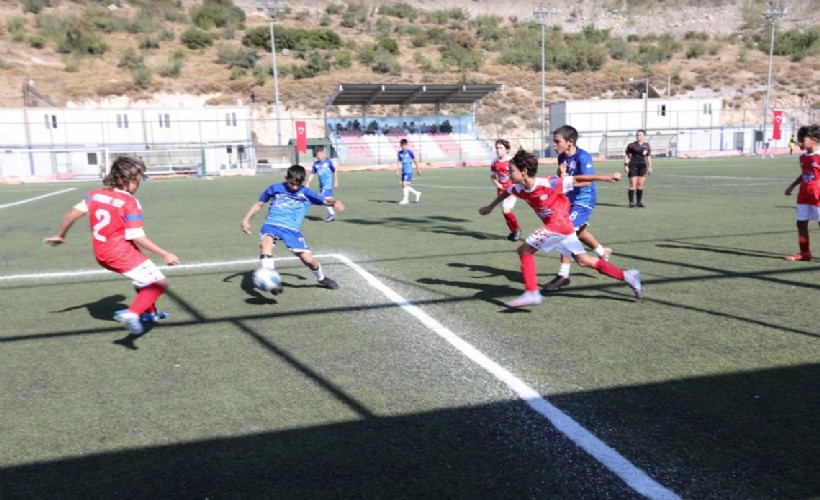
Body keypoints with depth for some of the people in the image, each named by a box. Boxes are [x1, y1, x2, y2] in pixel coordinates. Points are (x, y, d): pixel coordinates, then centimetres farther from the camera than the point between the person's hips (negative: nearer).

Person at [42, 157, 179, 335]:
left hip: (101, 255, 8)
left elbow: (72, 214, 6)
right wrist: (164, 254, -14)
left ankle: (149, 313, 40)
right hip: (122, 253, -8)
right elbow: (137, 237, -17)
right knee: (159, 283, -8)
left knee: (145, 276, 30)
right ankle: (132, 314, -29)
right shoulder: (130, 202, -14)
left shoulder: (95, 194, 6)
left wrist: (60, 236, 22)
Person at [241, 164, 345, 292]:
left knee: (308, 259, -6)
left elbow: (326, 201, 3)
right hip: (271, 224, 0)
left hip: (292, 229, 1)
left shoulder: (306, 193, 7)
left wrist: (335, 202, -21)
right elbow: (259, 204, 18)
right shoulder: (275, 188, 8)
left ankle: (322, 279, 26)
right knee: (265, 242, -36)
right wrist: (246, 220, 9)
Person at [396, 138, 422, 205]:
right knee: (403, 186, 9)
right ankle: (417, 193, 25)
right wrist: (397, 171, -6)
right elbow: (399, 163, 7)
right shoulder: (399, 153, 7)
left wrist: (418, 169, 8)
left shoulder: (409, 152, -5)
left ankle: (405, 199, -8)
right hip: (403, 171, 6)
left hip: (409, 171, -6)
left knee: (405, 184, -16)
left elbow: (415, 161, 3)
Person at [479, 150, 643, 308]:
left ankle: (532, 293, -8)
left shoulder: (547, 184, -21)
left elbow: (575, 180, -16)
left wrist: (605, 177, -16)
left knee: (524, 250, -11)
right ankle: (627, 276, 21)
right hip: (564, 227, 8)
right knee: (584, 260, 13)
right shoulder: (519, 189, 0)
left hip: (557, 225, -8)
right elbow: (505, 193, 22)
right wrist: (490, 207, 38)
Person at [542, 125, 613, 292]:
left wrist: (566, 177, -28)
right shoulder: (562, 157, 1)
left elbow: (587, 181, -27)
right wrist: (560, 172, -14)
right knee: (578, 231, 25)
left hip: (584, 200, -9)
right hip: (571, 199, 9)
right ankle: (603, 252, 52)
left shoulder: (582, 157, -21)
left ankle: (563, 275, -11)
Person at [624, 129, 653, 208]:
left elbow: (649, 156, 14)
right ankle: (631, 203, -3)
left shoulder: (646, 145, 7)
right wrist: (626, 165, -7)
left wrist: (650, 166, 11)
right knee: (633, 185, -6)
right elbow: (626, 155, 2)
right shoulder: (631, 145, -2)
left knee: (640, 185, 5)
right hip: (633, 166, -3)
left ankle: (639, 202, 14)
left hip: (643, 166, 3)